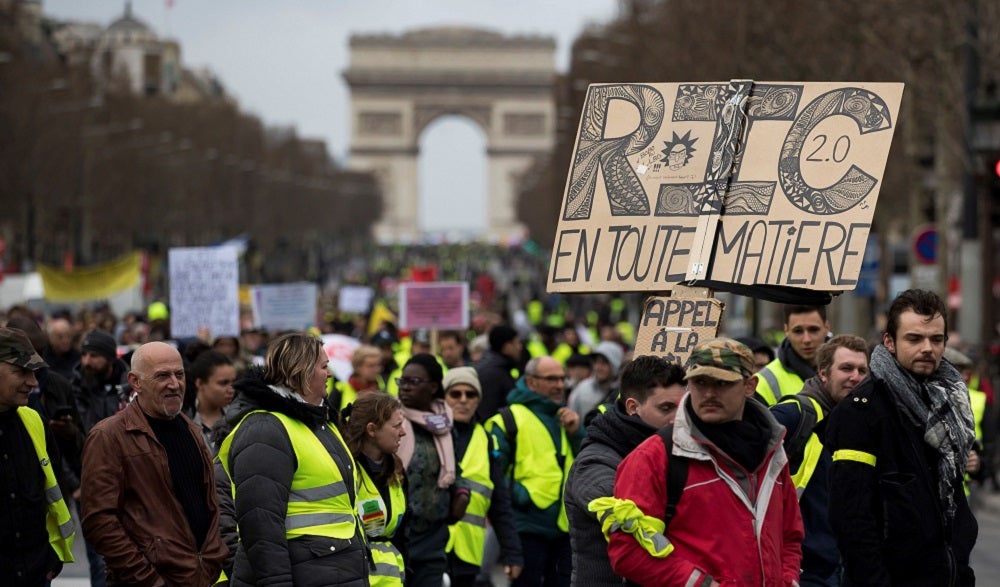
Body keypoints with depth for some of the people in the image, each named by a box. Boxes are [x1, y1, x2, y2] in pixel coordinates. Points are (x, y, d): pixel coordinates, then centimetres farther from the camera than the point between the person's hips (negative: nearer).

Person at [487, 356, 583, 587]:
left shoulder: (567, 417, 18)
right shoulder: (510, 419, -4)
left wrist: (576, 433, -1)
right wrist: (519, 494, -21)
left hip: (566, 527, 6)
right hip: (528, 527, -6)